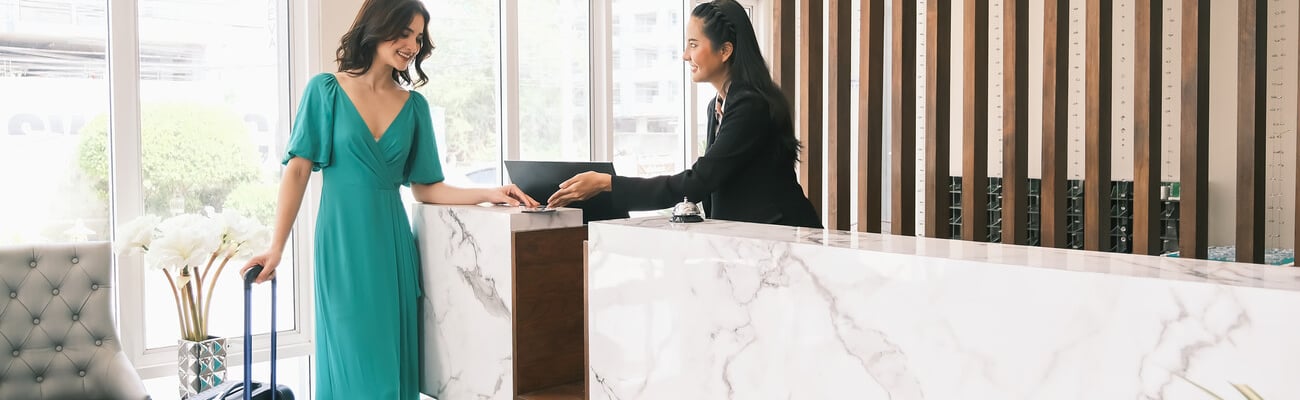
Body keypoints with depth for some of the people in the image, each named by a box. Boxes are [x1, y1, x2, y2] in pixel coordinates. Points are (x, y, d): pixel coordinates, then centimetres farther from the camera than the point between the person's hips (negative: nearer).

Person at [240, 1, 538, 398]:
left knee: (396, 361, 4)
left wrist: (489, 194, -4)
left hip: (392, 244, 4)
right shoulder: (326, 90, 0)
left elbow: (424, 187, 9)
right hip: (344, 243, -3)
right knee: (356, 364, -3)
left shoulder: (414, 105, 10)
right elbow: (298, 171, -4)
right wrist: (276, 248, -10)